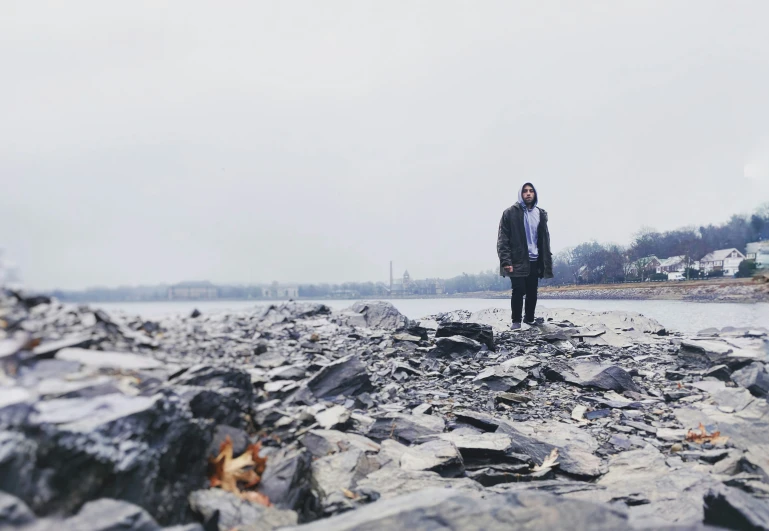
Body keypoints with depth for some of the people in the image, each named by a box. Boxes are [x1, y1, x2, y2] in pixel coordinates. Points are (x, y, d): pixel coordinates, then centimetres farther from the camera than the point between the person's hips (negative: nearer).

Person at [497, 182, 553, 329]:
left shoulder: (541, 214, 11)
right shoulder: (510, 213, -4)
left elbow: (545, 240, 14)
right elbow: (503, 239, -8)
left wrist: (546, 261, 7)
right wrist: (506, 261, -16)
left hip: (534, 261, 4)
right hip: (518, 261, -4)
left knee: (532, 292, 9)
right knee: (518, 291, -7)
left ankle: (529, 319, 23)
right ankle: (516, 321, 7)